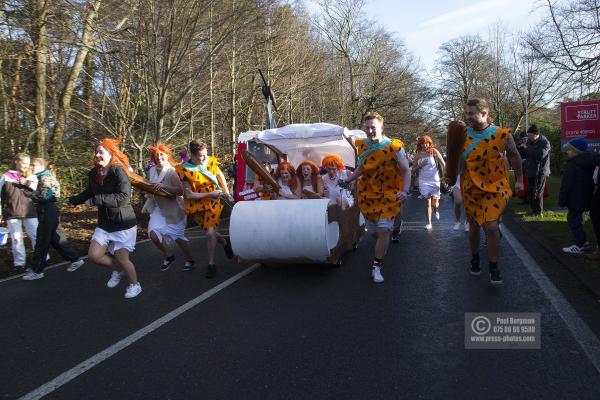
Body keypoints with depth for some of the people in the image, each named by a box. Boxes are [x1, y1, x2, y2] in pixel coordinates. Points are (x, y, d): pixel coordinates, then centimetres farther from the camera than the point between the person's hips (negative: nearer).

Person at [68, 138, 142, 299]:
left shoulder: (118, 172, -19)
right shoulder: (94, 174, 1)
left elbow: (124, 198, -30)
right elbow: (88, 193, 19)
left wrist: (96, 200, -27)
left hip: (123, 224, -6)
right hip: (104, 224, 6)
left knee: (122, 258, -2)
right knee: (94, 255, 1)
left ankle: (135, 284, 24)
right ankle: (117, 270, 29)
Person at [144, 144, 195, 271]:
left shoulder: (172, 171, -14)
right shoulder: (152, 171, 3)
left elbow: (180, 191, -24)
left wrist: (164, 186, -33)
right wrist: (148, 192, 2)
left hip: (173, 209, -5)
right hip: (159, 208, 5)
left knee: (178, 236, 4)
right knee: (153, 234, -10)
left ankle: (190, 260, 27)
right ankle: (169, 256, 16)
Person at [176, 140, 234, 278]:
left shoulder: (210, 162, -9)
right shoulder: (185, 170, -19)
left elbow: (220, 175, 11)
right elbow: (189, 195, -20)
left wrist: (226, 193, 7)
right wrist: (210, 194, -25)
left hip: (213, 202, 0)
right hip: (196, 205, 0)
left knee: (210, 232, -10)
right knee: (209, 231, 11)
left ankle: (211, 264, 3)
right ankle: (225, 242, 42)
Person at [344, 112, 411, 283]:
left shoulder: (394, 147, -13)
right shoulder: (362, 146, 1)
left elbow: (406, 171, -7)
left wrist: (405, 191, -21)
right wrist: (347, 181, 5)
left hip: (389, 194, -4)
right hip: (368, 194, 4)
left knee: (384, 230, -15)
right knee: (374, 231, 11)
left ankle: (376, 267, 0)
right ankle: (383, 246, 47)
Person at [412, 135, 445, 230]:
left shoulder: (434, 152, -3)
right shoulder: (418, 155, 3)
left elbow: (443, 164, -6)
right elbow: (413, 170, 8)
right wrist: (420, 165, -11)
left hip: (435, 180, -1)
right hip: (423, 181, 1)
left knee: (434, 204, 0)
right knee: (427, 202, -3)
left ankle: (436, 209, 38)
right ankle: (429, 223, 4)